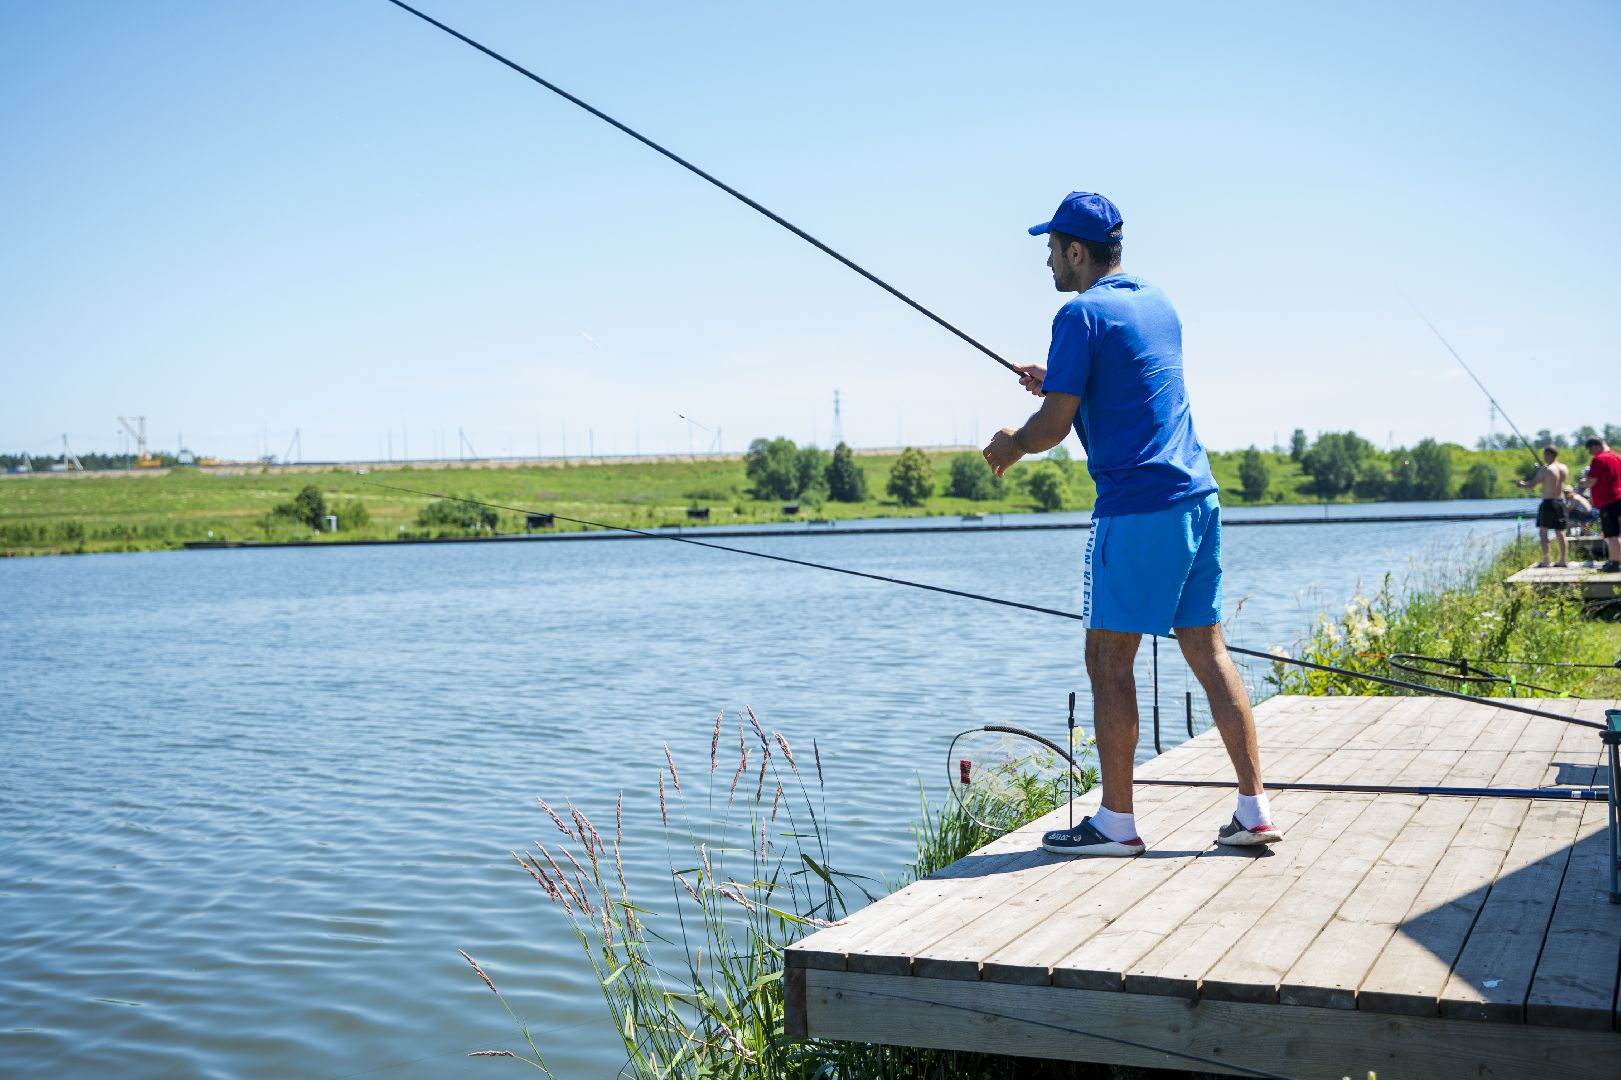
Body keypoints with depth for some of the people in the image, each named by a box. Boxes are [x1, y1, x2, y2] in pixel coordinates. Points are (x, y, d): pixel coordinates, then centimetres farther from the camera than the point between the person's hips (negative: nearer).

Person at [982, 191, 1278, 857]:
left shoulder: (1081, 315, -8)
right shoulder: (1158, 304, 17)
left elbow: (1055, 424, -11)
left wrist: (1012, 445, 8)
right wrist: (1058, 382, 29)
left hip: (1135, 508, -8)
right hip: (1197, 498, 8)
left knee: (1109, 661, 0)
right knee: (1208, 653, 10)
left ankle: (1116, 823, 6)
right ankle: (1255, 809, 11)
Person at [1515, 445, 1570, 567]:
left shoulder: (1545, 470, -12)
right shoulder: (1564, 469, 6)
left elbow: (1532, 483, -6)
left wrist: (1521, 484, 12)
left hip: (1548, 503, -6)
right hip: (1560, 502, 6)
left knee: (1543, 532, -1)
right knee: (1560, 533, 10)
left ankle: (1545, 560, -6)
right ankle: (1563, 560, 10)